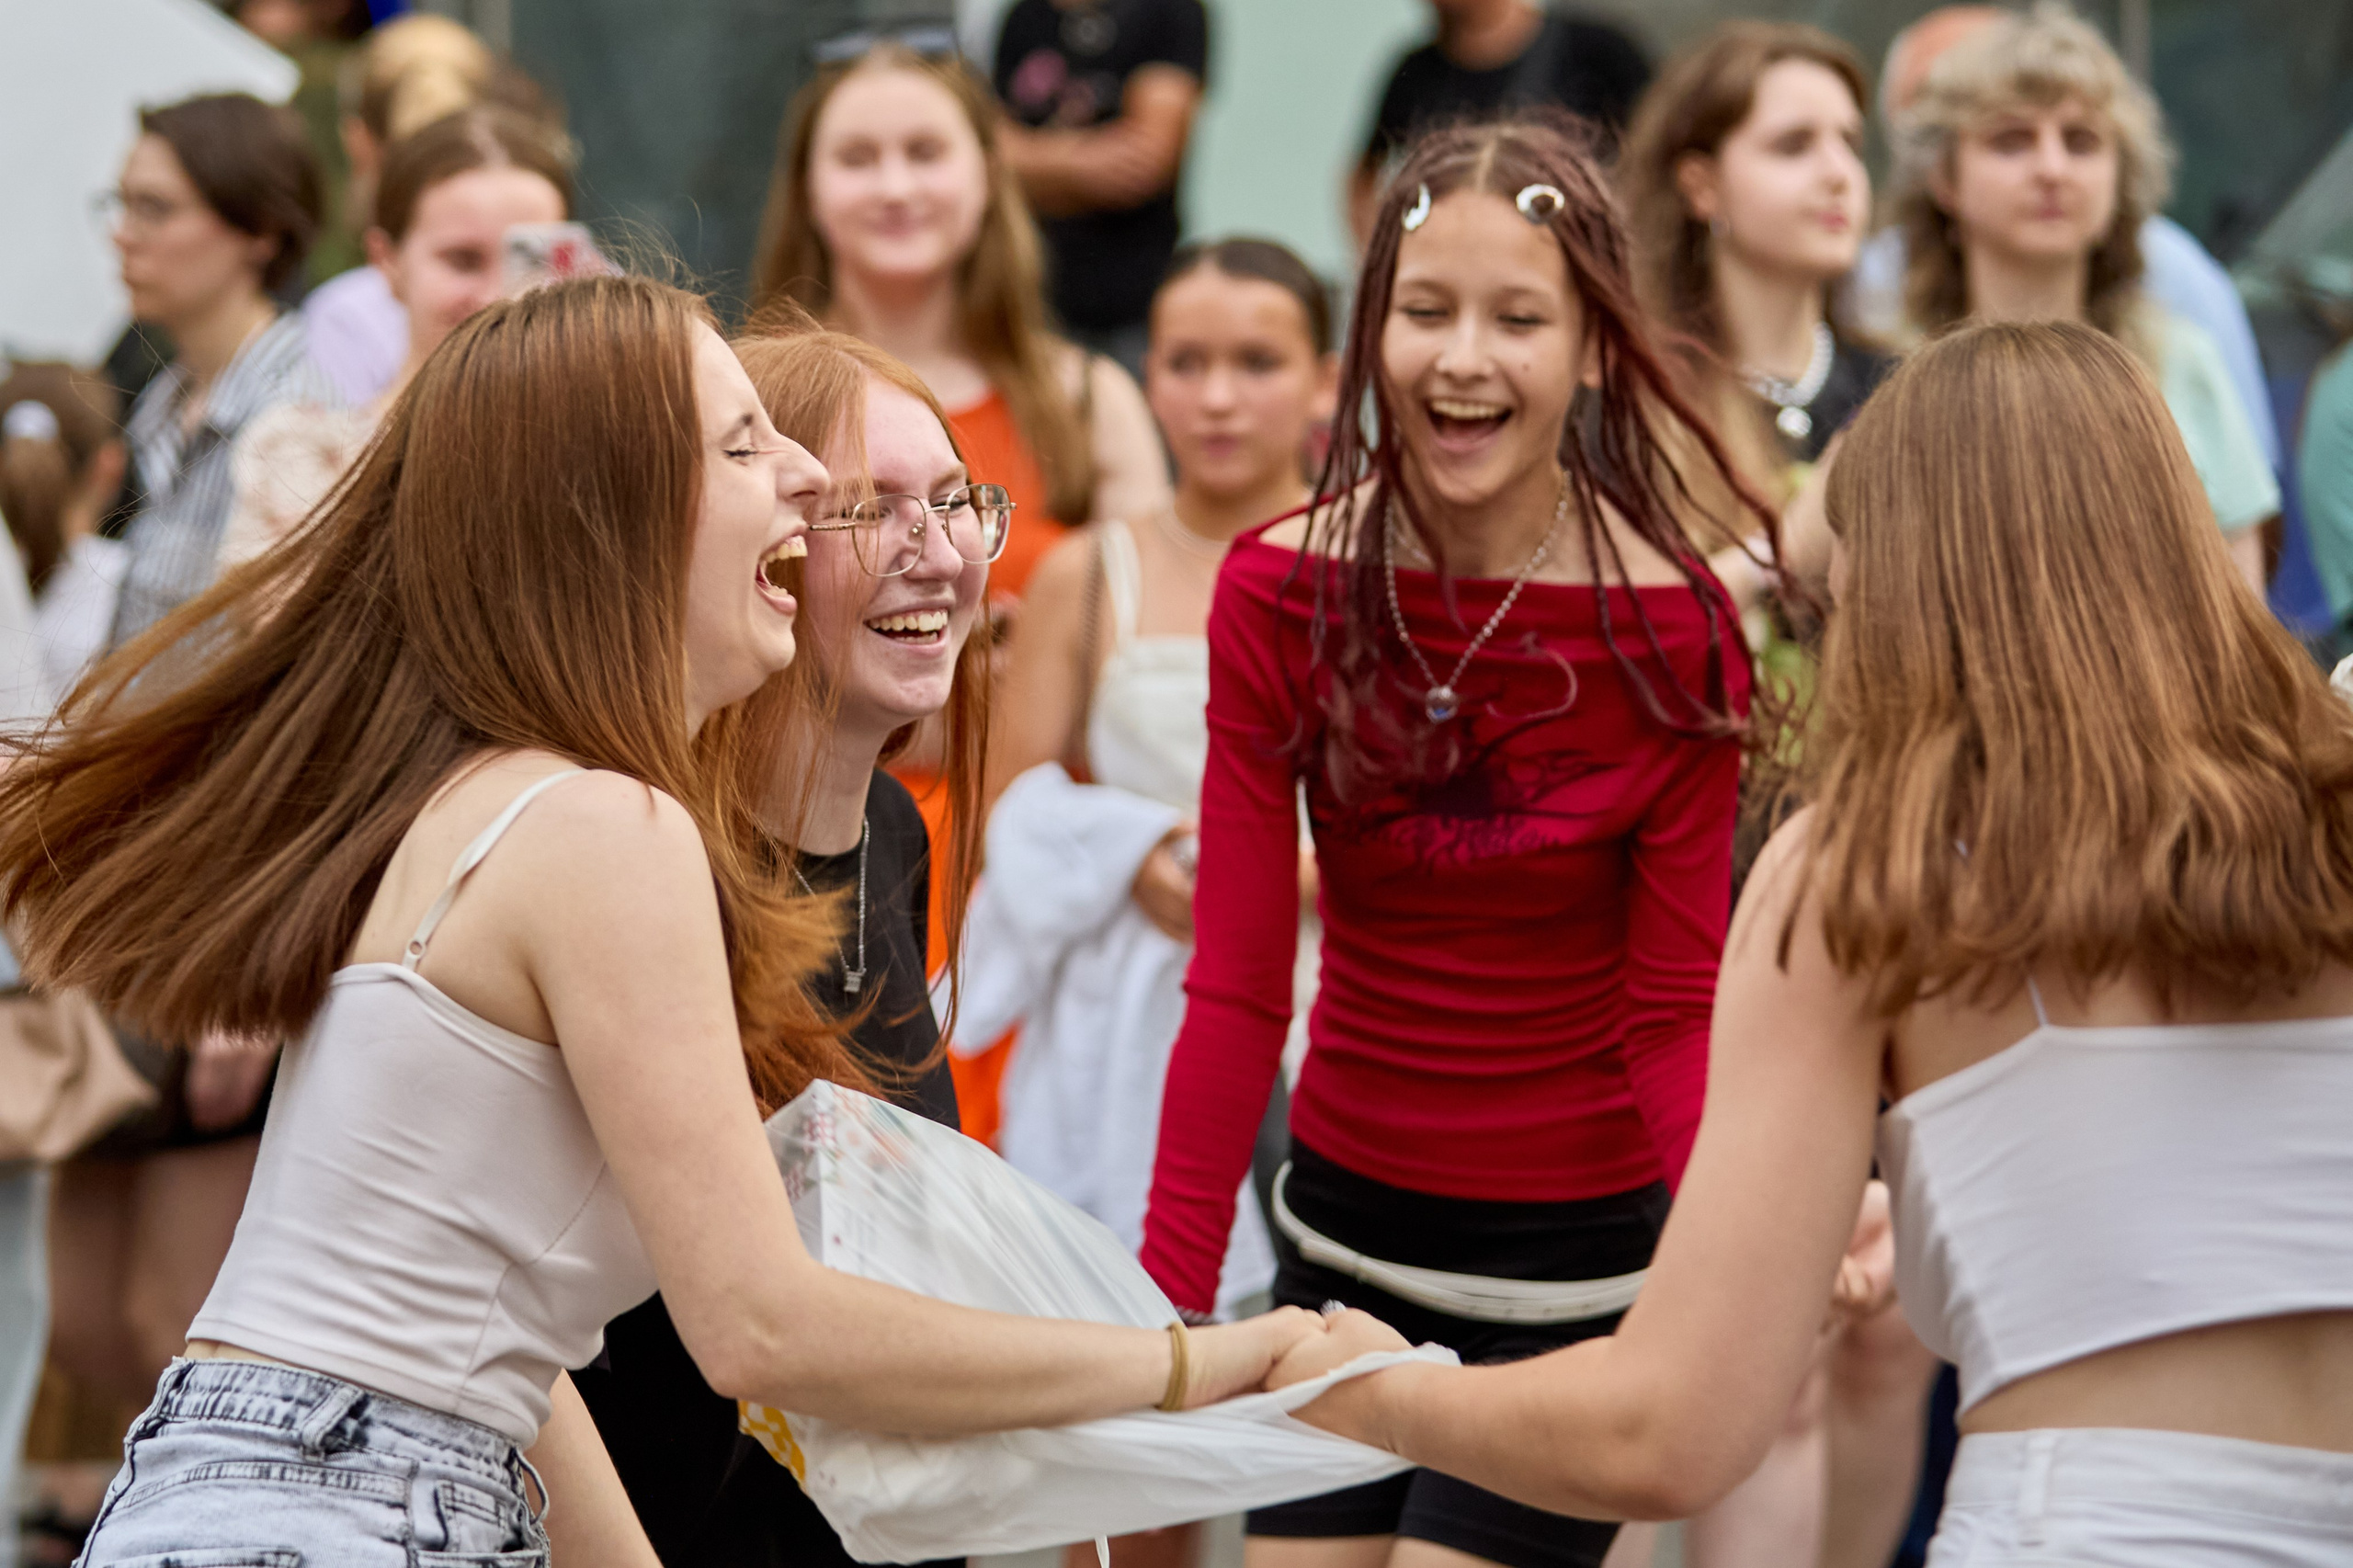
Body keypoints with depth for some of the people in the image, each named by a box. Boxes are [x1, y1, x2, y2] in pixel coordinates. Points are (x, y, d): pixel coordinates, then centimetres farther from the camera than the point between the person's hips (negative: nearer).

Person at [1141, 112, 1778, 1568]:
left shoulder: (1675, 632, -13)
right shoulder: (1280, 595, -6)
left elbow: (1673, 1017, -9)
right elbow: (1236, 989, -6)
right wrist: (1168, 1303, -14)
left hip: (1574, 1264, -3)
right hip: (1341, 1235, 3)